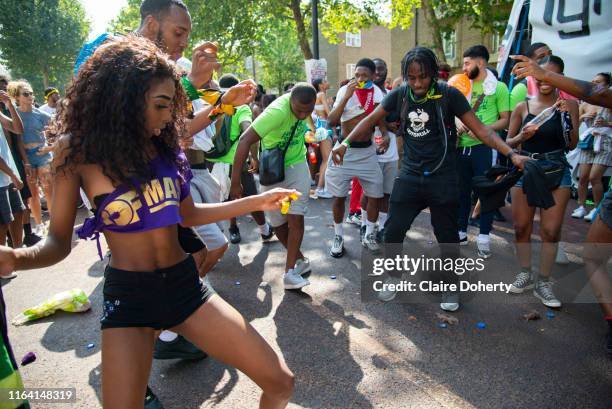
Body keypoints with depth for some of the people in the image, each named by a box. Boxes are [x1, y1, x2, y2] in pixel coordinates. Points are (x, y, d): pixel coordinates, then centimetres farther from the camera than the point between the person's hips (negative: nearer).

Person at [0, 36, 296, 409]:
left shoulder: (162, 141, 3)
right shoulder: (79, 149, -8)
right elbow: (59, 242, -5)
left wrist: (256, 202, 10)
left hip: (185, 284, 4)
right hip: (128, 295, -3)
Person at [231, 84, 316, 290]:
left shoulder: (303, 104, -13)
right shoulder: (278, 111, -32)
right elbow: (245, 140, -38)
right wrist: (235, 181, -38)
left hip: (297, 166, 3)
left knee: (296, 217, -10)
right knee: (278, 223, 5)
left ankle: (290, 271, -6)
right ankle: (300, 259, 25)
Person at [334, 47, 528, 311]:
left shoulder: (448, 95, -11)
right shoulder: (400, 94, -2)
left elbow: (480, 130, -11)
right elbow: (371, 120, 6)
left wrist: (511, 154, -22)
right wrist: (345, 144, -4)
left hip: (442, 179, -2)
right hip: (409, 177, 3)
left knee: (447, 236, 7)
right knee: (392, 232, 3)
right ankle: (393, 277, 29)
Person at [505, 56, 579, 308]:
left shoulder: (569, 104, 0)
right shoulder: (523, 107, 1)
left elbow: (571, 145, -3)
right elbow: (508, 142, 6)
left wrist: (568, 116, -16)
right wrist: (522, 136, -14)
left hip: (556, 171, -1)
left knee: (551, 230, -1)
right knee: (521, 227, 8)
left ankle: (543, 283, 12)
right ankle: (525, 274, 26)